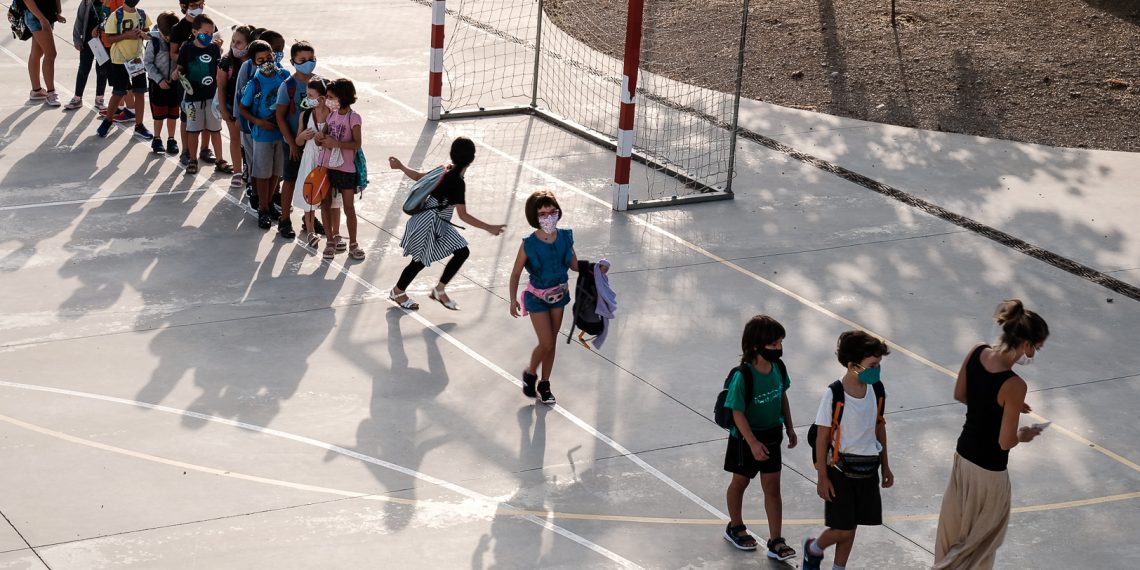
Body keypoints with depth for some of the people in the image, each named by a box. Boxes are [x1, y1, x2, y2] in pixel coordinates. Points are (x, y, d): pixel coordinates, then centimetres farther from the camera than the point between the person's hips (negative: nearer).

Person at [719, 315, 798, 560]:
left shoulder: (778, 367, -9)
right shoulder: (742, 376, -27)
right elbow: (738, 413, -23)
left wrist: (789, 428, 12)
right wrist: (753, 443, -24)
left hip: (771, 436, 5)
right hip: (746, 438, -5)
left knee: (772, 487, 6)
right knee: (740, 482, 18)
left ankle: (776, 542, 11)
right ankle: (735, 527, 40)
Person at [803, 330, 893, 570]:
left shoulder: (877, 390, -3)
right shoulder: (834, 395, -19)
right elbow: (822, 437, -12)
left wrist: (885, 466, 16)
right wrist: (822, 477, -9)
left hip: (868, 469, 5)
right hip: (841, 470, -5)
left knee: (850, 527, 12)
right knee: (843, 530, -1)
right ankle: (813, 548, 29)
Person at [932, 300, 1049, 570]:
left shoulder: (976, 353, -10)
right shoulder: (1014, 385, -31)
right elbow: (1005, 442, -24)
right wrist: (1024, 435, -3)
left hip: (963, 454, 7)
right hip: (989, 470, -7)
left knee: (956, 524, 28)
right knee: (982, 535, 18)